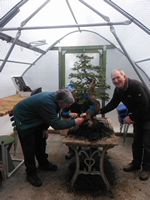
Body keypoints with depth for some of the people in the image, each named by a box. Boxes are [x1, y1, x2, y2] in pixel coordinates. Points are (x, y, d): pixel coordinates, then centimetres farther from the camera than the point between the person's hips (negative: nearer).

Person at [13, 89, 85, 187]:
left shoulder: (55, 97, -13)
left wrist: (45, 128, -5)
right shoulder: (47, 103, -39)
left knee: (40, 143, 17)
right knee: (29, 148, -1)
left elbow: (51, 117, 3)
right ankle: (31, 173, 17)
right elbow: (56, 124, -35)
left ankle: (43, 163, 37)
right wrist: (74, 122, -30)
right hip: (23, 120, -8)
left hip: (35, 119, 9)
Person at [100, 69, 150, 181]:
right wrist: (100, 111, -14)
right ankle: (136, 164, 31)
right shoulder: (118, 90, -5)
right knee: (136, 142, 15)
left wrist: (131, 117, -25)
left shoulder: (136, 86, -30)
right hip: (137, 117, 8)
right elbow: (112, 104, -3)